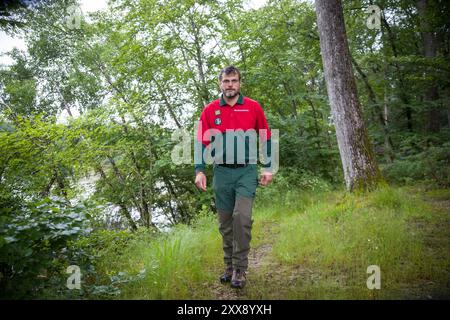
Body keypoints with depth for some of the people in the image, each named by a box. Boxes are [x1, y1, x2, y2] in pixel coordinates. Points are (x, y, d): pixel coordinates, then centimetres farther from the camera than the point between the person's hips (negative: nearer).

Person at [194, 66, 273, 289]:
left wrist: (268, 168, 2)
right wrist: (199, 171, -5)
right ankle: (229, 267, 24)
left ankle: (240, 269, 0)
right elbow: (201, 142, 4)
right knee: (225, 223, 9)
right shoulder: (210, 110, 4)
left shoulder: (253, 107, 1)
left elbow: (266, 139, 7)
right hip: (221, 172, 2)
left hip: (246, 171, -2)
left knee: (242, 217, -14)